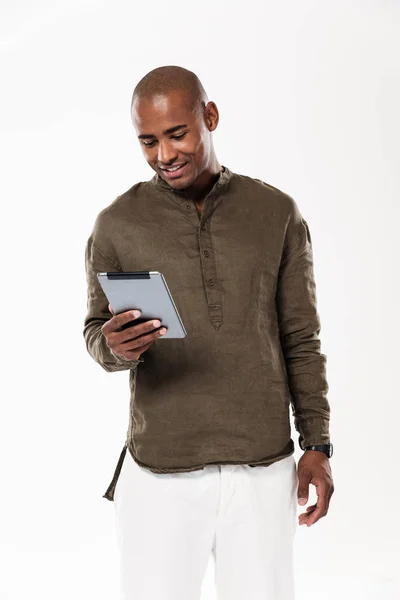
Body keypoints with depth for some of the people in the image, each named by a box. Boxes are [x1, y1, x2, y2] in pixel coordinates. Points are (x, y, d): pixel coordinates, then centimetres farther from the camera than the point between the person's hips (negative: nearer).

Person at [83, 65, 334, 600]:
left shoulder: (277, 213, 3)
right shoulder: (117, 224, 0)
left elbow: (301, 339, 6)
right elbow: (97, 332, 7)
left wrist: (316, 445, 1)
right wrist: (115, 347, -17)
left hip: (264, 468, 1)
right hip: (160, 472, -1)